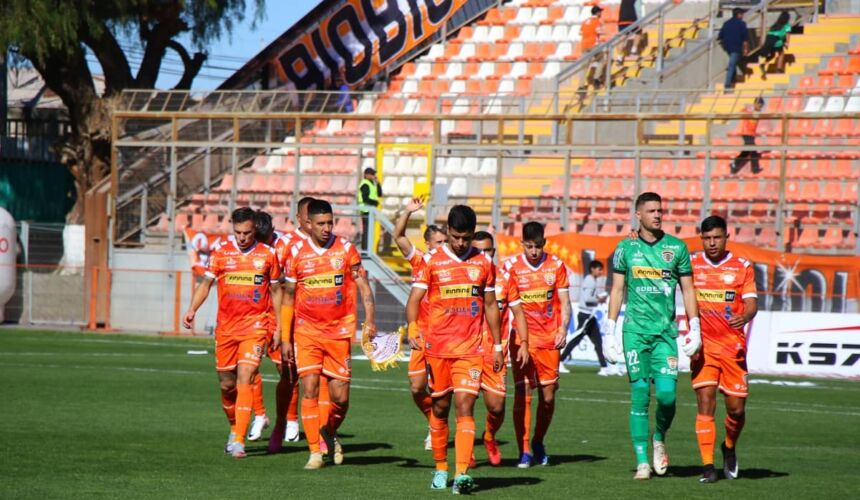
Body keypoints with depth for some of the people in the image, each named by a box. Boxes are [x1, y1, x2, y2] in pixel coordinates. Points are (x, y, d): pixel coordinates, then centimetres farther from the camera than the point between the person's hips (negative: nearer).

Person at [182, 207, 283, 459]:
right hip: (226, 327, 2)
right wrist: (192, 309, -13)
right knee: (227, 385, 9)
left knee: (244, 380, -15)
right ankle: (234, 428, 33)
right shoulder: (221, 252, 4)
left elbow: (275, 291, 11)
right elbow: (206, 283, 3)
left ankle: (238, 441, -18)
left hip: (255, 326, -2)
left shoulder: (268, 254, 3)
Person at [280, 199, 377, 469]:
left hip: (339, 332, 0)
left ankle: (330, 433, 32)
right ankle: (315, 452, -6)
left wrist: (370, 320, -15)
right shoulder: (297, 252, 1)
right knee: (310, 389, -12)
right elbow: (288, 298, 8)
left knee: (340, 397, 0)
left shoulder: (345, 249, 0)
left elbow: (363, 285, 0)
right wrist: (285, 338, 6)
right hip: (307, 331, 0)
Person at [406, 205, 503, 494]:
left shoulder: (484, 263, 7)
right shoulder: (431, 261, 1)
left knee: (464, 406, -11)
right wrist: (413, 330, -21)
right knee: (440, 408, 8)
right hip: (437, 347, 0)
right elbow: (414, 299, -4)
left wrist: (497, 346, 14)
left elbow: (491, 306, 15)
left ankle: (462, 473, -19)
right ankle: (440, 469, 22)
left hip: (471, 349, 0)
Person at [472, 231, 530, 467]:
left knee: (496, 406, -3)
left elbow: (518, 312, 12)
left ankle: (490, 437, 29)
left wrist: (524, 343, 2)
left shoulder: (504, 278, 7)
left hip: (495, 352, 1)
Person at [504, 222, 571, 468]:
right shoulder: (511, 266, -1)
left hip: (550, 338, 2)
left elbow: (564, 302, 10)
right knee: (522, 393, -10)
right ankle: (524, 452, -7)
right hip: (521, 338, -2)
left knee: (548, 395, 6)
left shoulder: (556, 265, 5)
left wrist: (563, 329, -2)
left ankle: (538, 443, 28)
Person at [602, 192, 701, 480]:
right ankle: (642, 461, 3)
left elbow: (687, 289, 10)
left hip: (666, 332, 0)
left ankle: (659, 439, 20)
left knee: (666, 394, -10)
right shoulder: (626, 248, 6)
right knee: (639, 396, -2)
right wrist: (609, 333, 4)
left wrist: (694, 329, 2)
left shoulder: (676, 248, 6)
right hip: (635, 331, 0)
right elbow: (617, 290, 9)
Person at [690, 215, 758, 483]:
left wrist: (745, 317, -26)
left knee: (736, 408, 2)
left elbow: (751, 303, -5)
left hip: (733, 345, 0)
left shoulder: (742, 267, 3)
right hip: (703, 345, 0)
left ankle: (729, 448, 33)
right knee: (705, 401, -13)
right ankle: (707, 466, -12)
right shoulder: (691, 265, 5)